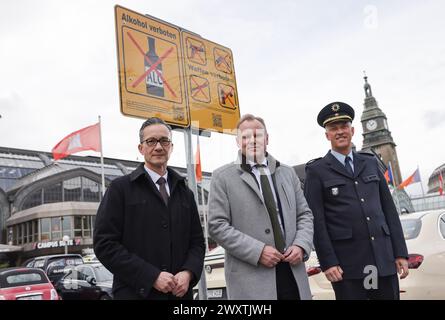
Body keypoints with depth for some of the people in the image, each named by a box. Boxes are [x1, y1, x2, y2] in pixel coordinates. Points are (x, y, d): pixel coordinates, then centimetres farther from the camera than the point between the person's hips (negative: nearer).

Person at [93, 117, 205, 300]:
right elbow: (105, 243, -9)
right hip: (136, 293, -4)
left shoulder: (185, 193, 12)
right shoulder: (120, 188, -2)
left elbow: (197, 242, 11)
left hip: (179, 293, 4)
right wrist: (152, 277, -16)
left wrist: (188, 273, -9)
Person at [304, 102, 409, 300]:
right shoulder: (316, 171, 0)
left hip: (384, 259, 4)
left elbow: (389, 209, 12)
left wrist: (401, 252, 7)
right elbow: (316, 220, -5)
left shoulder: (371, 163, 13)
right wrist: (327, 262, -11)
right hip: (346, 264, -4)